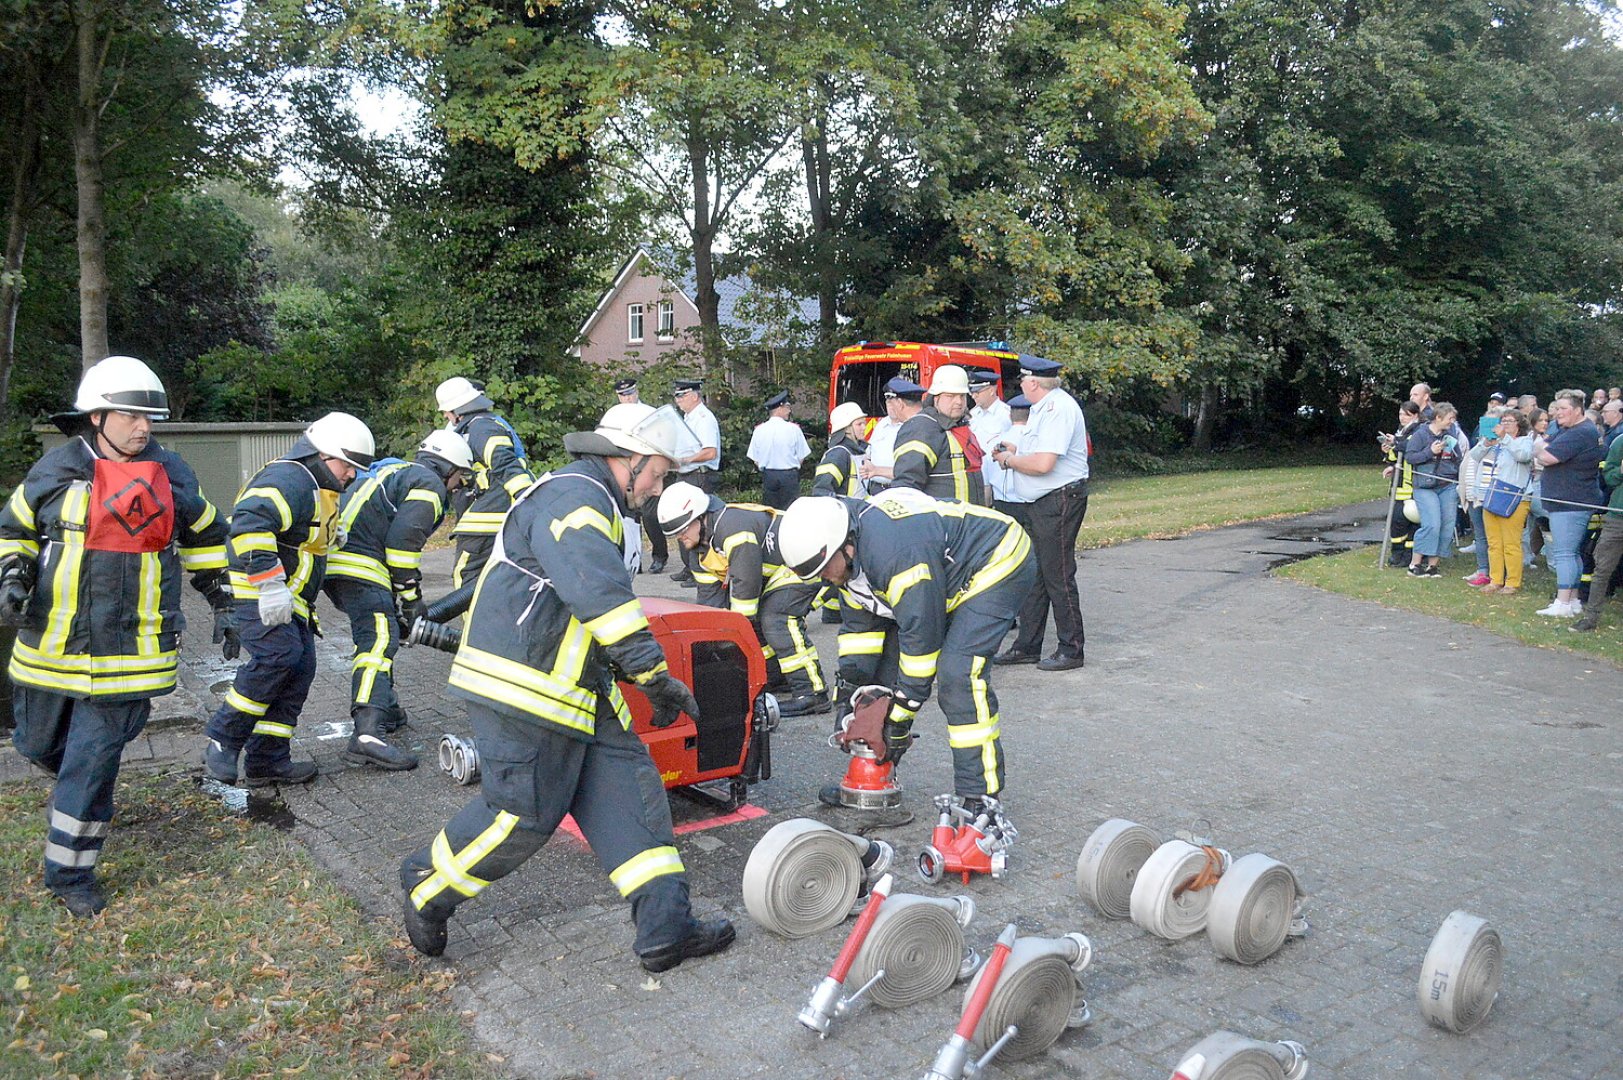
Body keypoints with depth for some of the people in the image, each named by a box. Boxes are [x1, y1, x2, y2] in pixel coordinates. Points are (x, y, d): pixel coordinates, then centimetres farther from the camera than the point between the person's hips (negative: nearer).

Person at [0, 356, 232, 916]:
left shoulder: (171, 474, 0)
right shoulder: (57, 470, -2)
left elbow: (206, 538, 14)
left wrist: (224, 605, 12)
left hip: (126, 654, -1)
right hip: (50, 646, 2)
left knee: (92, 763, -2)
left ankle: (70, 872, 13)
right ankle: (72, 777, 55)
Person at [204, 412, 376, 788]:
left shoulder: (319, 488, 18)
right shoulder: (289, 480, -18)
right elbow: (249, 524, -33)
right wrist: (269, 585, -36)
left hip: (289, 599, 11)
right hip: (257, 593, -11)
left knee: (300, 670, 4)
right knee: (279, 655, -27)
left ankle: (267, 761, 8)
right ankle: (222, 741, -13)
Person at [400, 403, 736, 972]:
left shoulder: (597, 506, 21)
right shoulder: (571, 497, -15)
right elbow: (602, 594, -29)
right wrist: (655, 674, -28)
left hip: (575, 689, 11)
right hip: (523, 688, -11)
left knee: (630, 786, 5)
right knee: (524, 815, -4)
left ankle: (666, 929, 7)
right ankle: (424, 888, 21)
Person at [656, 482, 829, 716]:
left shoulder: (734, 526, -28)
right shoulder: (704, 549, 6)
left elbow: (746, 583, -28)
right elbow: (710, 597, 10)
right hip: (773, 573, 11)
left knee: (776, 618, -25)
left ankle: (812, 692, -24)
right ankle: (774, 677, 22)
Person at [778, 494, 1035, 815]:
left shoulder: (898, 551, -36)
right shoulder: (854, 551, -6)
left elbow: (921, 637, -30)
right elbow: (860, 623, 5)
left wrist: (900, 718, -21)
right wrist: (848, 694, -1)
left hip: (999, 564, -10)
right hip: (949, 576, 10)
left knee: (957, 674, -24)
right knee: (887, 663, 5)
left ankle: (981, 798, -14)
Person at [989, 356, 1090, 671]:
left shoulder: (1059, 408, -18)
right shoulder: (1044, 407, 15)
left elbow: (1043, 464, -26)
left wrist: (1009, 461, -11)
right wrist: (1015, 451, 9)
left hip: (1061, 500, -10)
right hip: (1041, 502, 10)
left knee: (1058, 576, -3)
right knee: (1033, 574, 13)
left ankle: (1071, 650, 8)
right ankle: (1027, 646, 21)